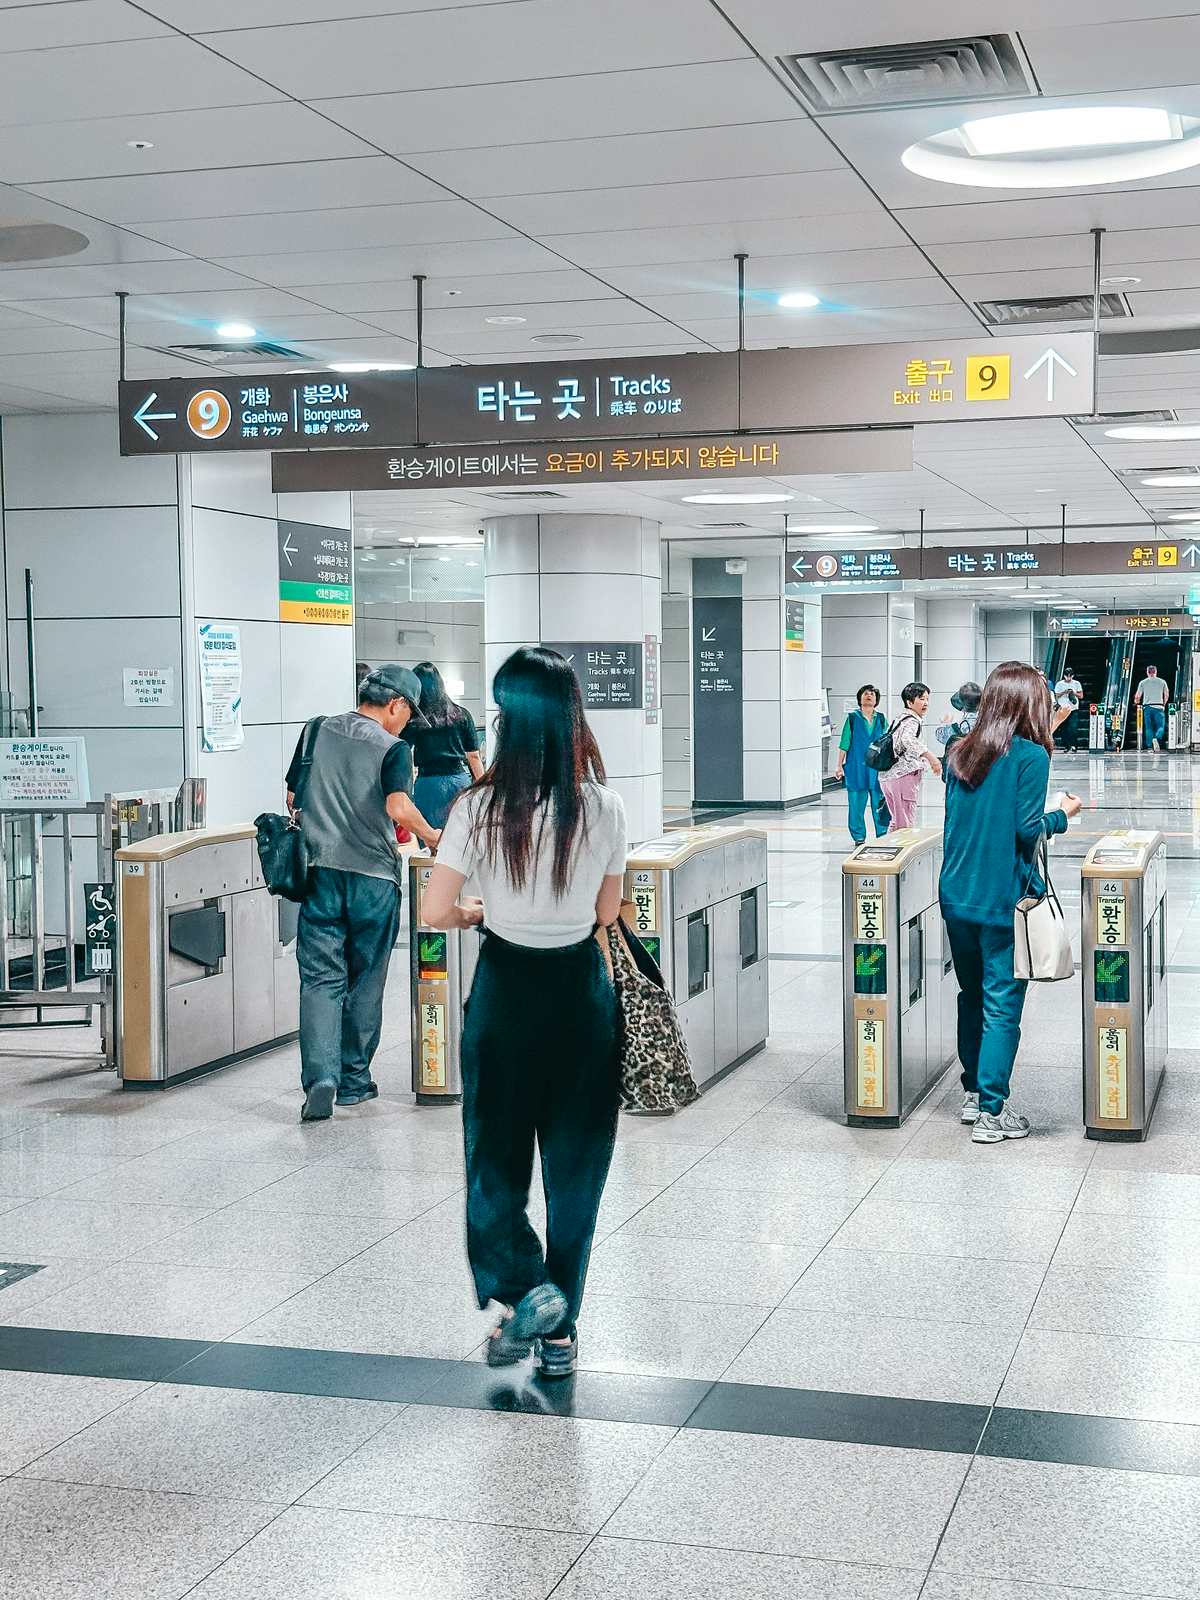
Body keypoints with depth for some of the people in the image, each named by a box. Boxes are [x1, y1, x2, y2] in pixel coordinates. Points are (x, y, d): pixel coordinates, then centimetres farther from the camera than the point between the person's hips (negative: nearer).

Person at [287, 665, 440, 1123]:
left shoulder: (318, 732, 9)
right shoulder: (392, 747, -5)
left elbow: (292, 797, 16)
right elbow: (398, 807, -19)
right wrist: (430, 837, -3)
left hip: (319, 872, 3)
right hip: (373, 877, -2)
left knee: (320, 978, 2)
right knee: (365, 982, 12)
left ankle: (320, 1077, -14)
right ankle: (353, 1079, 18)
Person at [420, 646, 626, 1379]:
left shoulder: (480, 806, -14)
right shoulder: (606, 807, -8)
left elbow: (436, 910, -9)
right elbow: (607, 912, 3)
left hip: (506, 988, -2)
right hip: (582, 990, 2)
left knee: (497, 1150, 15)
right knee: (576, 1161, 12)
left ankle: (523, 1286, -3)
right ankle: (560, 1330, 19)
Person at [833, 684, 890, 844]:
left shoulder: (881, 719, 9)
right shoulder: (853, 718, 2)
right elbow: (844, 744, 3)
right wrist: (839, 766, 0)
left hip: (878, 769, 2)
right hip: (856, 768, -2)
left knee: (881, 804, -1)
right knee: (857, 804, 0)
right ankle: (859, 837, 11)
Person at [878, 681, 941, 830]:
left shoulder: (900, 718, 20)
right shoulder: (912, 721, -10)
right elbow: (908, 740, -31)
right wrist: (930, 757, -36)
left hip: (887, 776, 10)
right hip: (904, 775, -10)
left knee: (897, 822, 18)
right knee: (906, 825, -8)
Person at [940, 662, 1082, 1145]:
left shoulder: (960, 753, 7)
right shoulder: (1030, 756, -11)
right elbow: (1028, 829, -16)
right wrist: (1062, 815, 4)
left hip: (957, 895, 6)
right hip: (1004, 902, -6)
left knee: (971, 996, 18)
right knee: (1002, 1005, 0)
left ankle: (973, 1094, 27)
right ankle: (991, 1112, 1)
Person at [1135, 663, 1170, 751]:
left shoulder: (1143, 682, 6)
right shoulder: (1162, 681, 7)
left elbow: (1137, 697, 5)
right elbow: (1167, 695, 10)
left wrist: (1137, 702, 27)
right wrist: (1164, 704, 28)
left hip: (1147, 707, 1)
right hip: (1159, 707, -1)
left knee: (1148, 728, 6)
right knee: (1160, 727, 2)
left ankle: (1149, 747, 1)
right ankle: (1157, 738, -28)